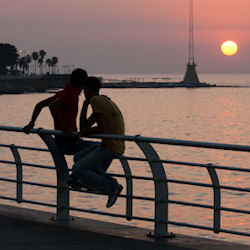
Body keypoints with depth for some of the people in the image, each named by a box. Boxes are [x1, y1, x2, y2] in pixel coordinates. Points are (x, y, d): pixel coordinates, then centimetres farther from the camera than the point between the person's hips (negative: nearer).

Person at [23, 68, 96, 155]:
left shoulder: (62, 93, 15)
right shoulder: (72, 94, -12)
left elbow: (39, 105, 18)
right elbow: (52, 105, -28)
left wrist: (31, 124, 21)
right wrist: (63, 127, -24)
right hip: (68, 143, -9)